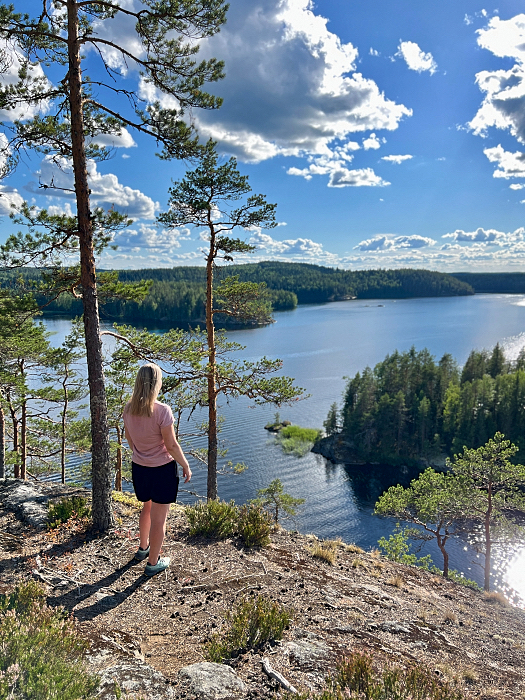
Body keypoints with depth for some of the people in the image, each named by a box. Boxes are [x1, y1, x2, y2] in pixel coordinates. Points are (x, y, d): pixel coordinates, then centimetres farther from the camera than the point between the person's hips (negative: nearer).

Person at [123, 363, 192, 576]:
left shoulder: (129, 408, -5)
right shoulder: (162, 410, -24)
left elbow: (129, 439, 9)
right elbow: (171, 445, -19)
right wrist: (186, 466, -5)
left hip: (138, 468, 7)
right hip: (162, 470, -6)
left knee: (147, 508, 30)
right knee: (159, 518, 10)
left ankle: (143, 548, 49)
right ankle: (153, 563, 25)